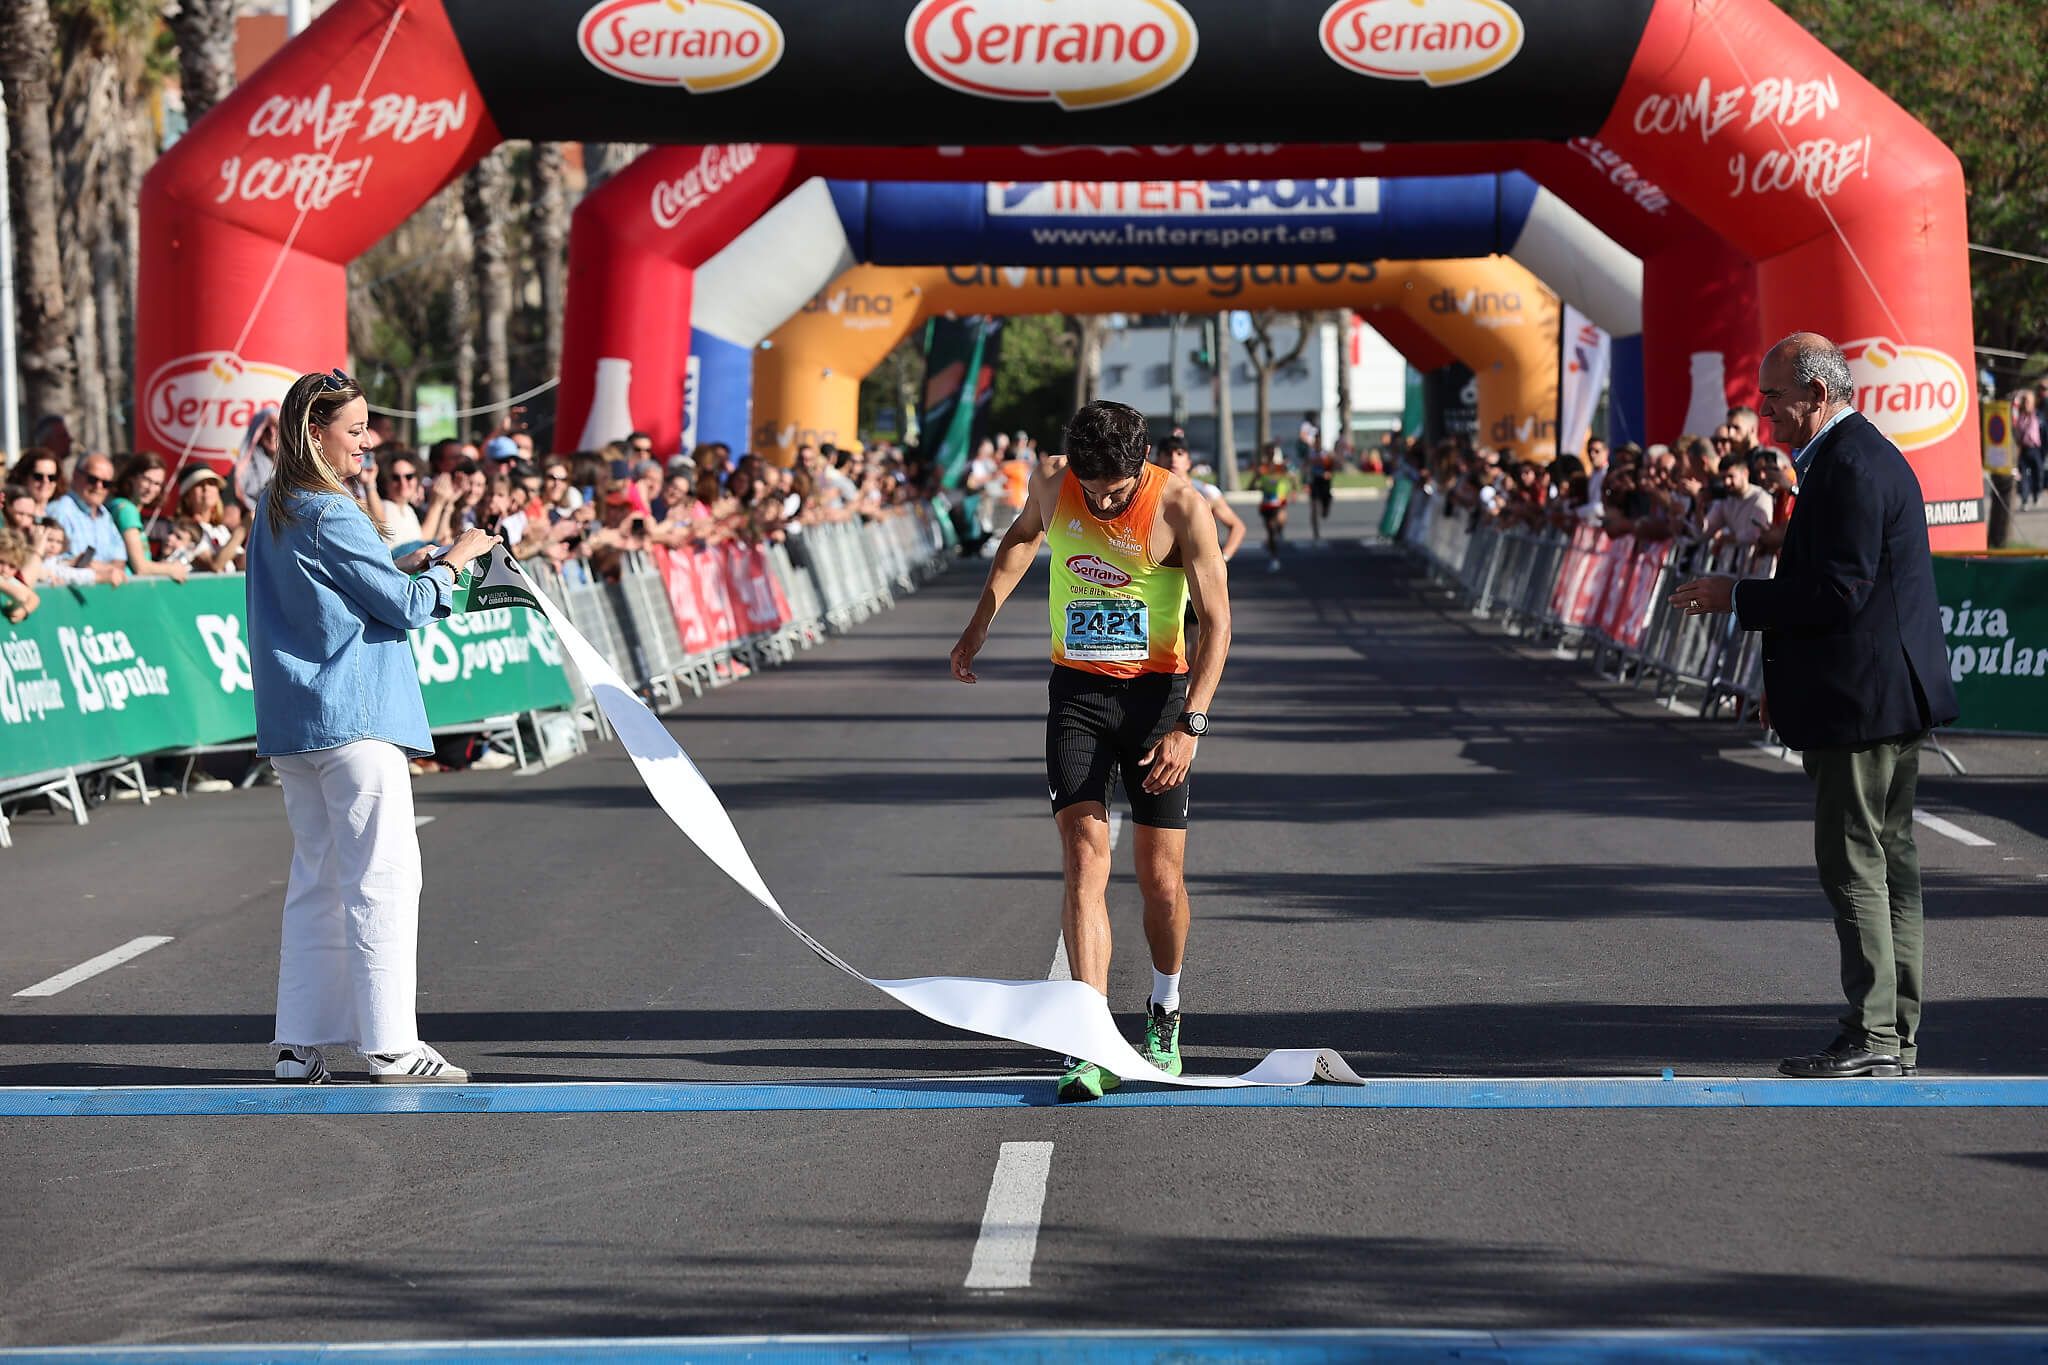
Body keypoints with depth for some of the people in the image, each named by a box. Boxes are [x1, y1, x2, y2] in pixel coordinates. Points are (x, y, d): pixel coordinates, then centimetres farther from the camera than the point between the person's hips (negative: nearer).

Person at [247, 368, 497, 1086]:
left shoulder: (274, 511, 13)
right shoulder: (331, 514, -14)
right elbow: (407, 607, -12)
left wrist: (401, 566, 15)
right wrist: (451, 560, 4)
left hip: (292, 724, 9)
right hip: (354, 717, -9)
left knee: (316, 877, 12)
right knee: (382, 877, -6)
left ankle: (300, 1042, 11)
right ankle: (391, 1046, -8)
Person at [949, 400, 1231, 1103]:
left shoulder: (1181, 506, -15)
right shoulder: (1051, 481, -5)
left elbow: (1216, 621, -12)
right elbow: (1024, 534, 20)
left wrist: (1190, 725, -21)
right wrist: (980, 622, 20)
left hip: (1157, 691, -2)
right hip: (1075, 693, 2)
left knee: (1160, 878, 2)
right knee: (1084, 861, -13)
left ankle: (1164, 1018, 29)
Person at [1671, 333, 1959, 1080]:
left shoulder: (1848, 466, -16)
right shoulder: (1868, 454, 17)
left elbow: (1839, 592, -22)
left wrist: (1737, 597, -14)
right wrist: (1790, 680, 21)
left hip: (1861, 703, -11)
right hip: (1889, 696, 11)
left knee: (1854, 865, -7)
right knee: (1889, 863, 12)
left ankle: (1871, 1039, -5)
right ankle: (1897, 1034, 16)